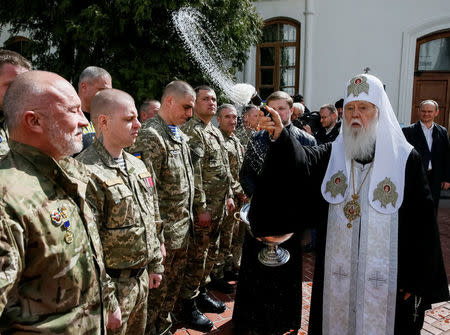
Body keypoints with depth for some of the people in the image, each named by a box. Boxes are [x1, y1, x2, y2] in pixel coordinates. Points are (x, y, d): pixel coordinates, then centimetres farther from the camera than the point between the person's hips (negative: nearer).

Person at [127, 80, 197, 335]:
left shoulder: (181, 136, 12)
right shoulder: (150, 137, -17)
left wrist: (198, 207, 17)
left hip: (183, 228, 9)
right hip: (164, 233, -8)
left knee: (175, 284, 21)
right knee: (157, 287, 8)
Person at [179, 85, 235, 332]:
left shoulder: (215, 131, 16)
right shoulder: (192, 131, -15)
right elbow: (193, 173, -21)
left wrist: (229, 196, 18)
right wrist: (201, 208, -21)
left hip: (219, 206, 10)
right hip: (204, 208, -9)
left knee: (211, 252, 19)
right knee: (196, 255, 1)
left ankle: (201, 293, 36)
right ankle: (188, 305, 15)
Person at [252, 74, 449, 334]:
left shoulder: (406, 158, -6)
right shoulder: (332, 154, 3)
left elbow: (423, 224, -6)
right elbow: (303, 161, -18)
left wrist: (416, 281, -7)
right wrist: (280, 136, -37)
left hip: (386, 278, -2)